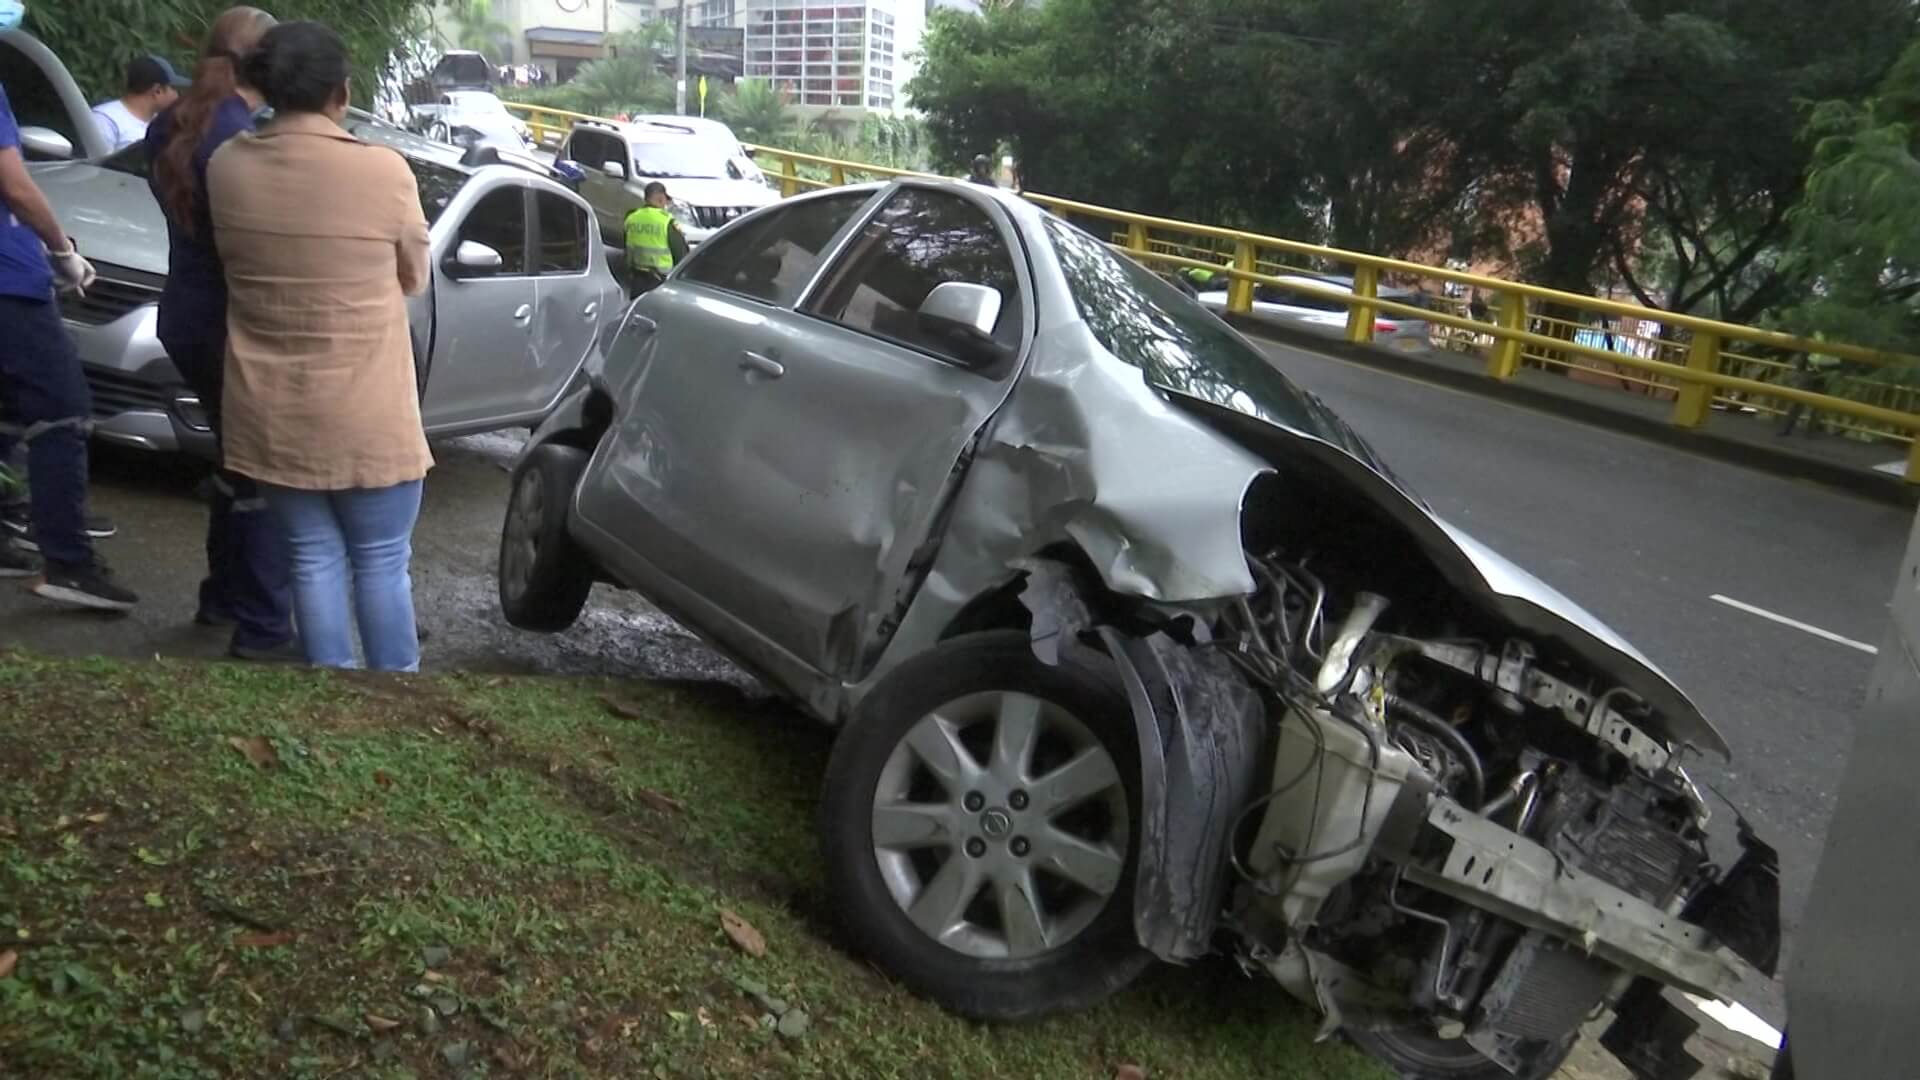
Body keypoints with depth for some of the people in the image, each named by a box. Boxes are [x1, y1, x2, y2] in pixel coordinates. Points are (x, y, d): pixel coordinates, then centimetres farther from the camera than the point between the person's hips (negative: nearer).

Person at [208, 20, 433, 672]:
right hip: (363, 416, -4)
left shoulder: (227, 167, -2)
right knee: (381, 561, 9)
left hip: (269, 415, 4)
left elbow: (244, 268, 11)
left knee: (313, 557, 13)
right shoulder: (383, 171, -14)